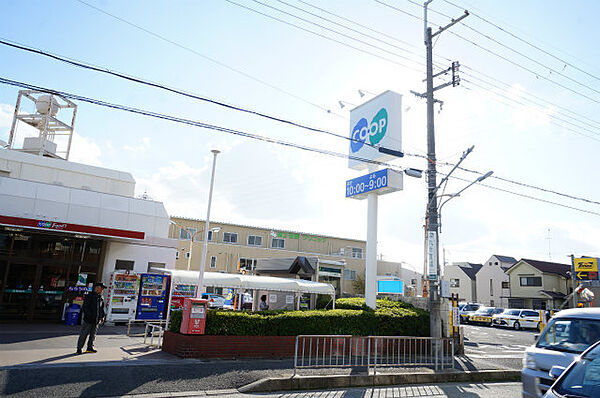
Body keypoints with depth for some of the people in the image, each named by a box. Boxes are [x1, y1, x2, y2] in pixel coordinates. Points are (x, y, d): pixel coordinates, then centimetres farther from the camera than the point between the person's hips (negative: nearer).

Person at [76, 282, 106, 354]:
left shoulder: (100, 298, 11)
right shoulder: (89, 296, -10)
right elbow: (85, 308, -14)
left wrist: (102, 316, 11)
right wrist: (90, 316, -20)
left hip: (96, 321, 6)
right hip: (88, 320, -6)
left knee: (93, 335, 13)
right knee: (83, 335, -1)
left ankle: (90, 347, 24)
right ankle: (79, 348, 10)